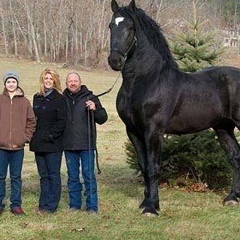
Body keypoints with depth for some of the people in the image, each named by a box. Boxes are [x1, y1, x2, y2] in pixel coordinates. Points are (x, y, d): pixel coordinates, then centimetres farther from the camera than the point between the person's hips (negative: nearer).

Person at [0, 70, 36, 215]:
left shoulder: (24, 101, 4)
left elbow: (32, 121, 6)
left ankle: (16, 204, 16)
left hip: (18, 146, 0)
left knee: (16, 177, 8)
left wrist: (25, 138, -3)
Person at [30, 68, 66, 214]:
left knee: (53, 175, -1)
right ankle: (44, 204, 17)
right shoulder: (37, 98, 14)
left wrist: (50, 135, -15)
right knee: (43, 176, 11)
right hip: (39, 143, 6)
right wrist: (34, 137, 5)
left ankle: (51, 205, 3)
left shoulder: (59, 99, -5)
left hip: (53, 144, -6)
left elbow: (62, 121, -10)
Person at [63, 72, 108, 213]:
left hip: (86, 144, -3)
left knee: (89, 175, 0)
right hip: (69, 145, 3)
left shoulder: (90, 98, -1)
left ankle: (92, 206, 7)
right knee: (72, 176, 12)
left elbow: (103, 119, -1)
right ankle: (75, 204, 22)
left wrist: (95, 109, -19)